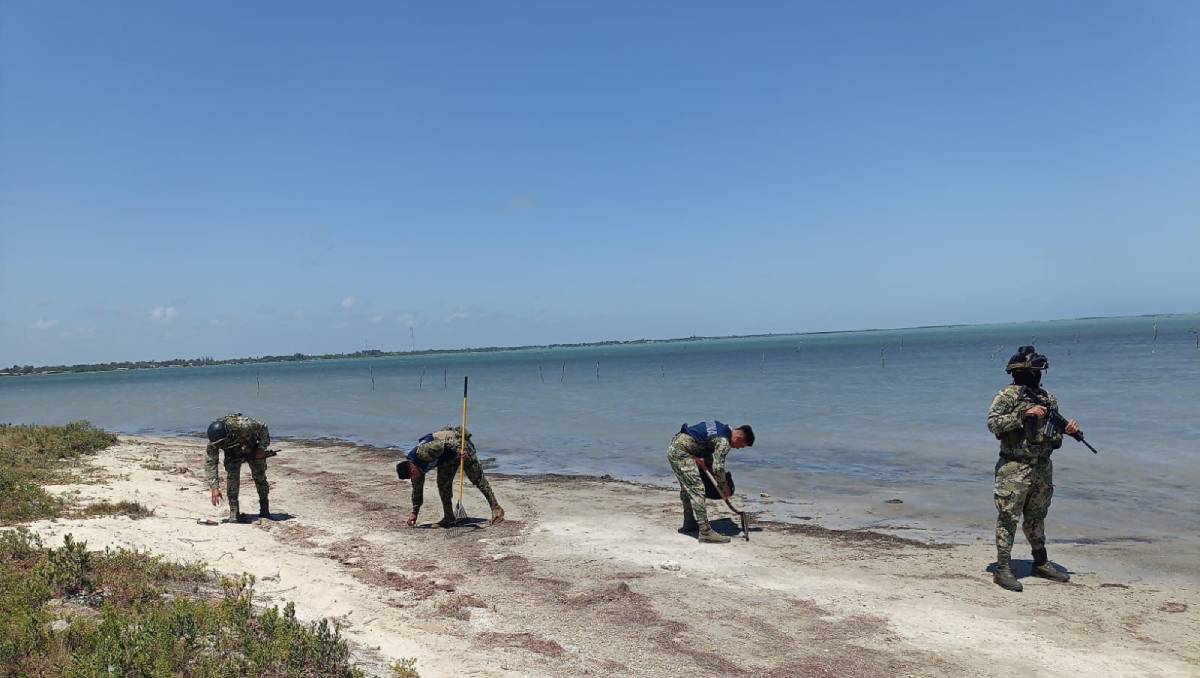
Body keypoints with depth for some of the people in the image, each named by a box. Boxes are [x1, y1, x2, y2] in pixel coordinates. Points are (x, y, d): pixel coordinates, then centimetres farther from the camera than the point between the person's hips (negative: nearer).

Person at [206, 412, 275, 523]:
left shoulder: (243, 425, -43)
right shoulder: (213, 441, -32)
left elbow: (263, 428, -25)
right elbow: (211, 463, -25)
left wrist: (262, 448, -18)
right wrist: (214, 488, -30)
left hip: (252, 449, -1)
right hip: (232, 453, 2)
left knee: (260, 477, 0)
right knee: (232, 478, -17)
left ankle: (264, 511, 16)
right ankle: (234, 513, -8)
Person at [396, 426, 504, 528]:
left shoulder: (422, 453, -30)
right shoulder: (412, 465, -1)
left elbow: (443, 443, -34)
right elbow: (417, 490, 9)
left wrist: (459, 450, -41)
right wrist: (414, 513, 11)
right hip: (447, 457, 8)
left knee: (477, 478, -8)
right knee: (443, 483, 0)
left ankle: (496, 509, -7)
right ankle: (449, 517, 10)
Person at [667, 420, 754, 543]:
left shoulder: (722, 428, 12)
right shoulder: (724, 441, -16)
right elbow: (718, 468, -16)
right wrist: (725, 487, -3)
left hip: (674, 447, 11)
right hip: (681, 452, -11)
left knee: (687, 488, 21)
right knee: (697, 489, -12)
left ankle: (689, 524, 33)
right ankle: (705, 532, -13)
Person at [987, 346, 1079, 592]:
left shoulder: (1048, 398, 11)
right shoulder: (1007, 396, -8)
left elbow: (1054, 430, 18)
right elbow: (993, 423, -19)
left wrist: (1068, 427, -3)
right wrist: (1024, 414, -23)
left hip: (1043, 468, 7)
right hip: (1014, 468, -6)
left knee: (1036, 517, 18)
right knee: (1008, 518, -3)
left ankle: (1041, 563, 31)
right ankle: (1002, 569, 1)